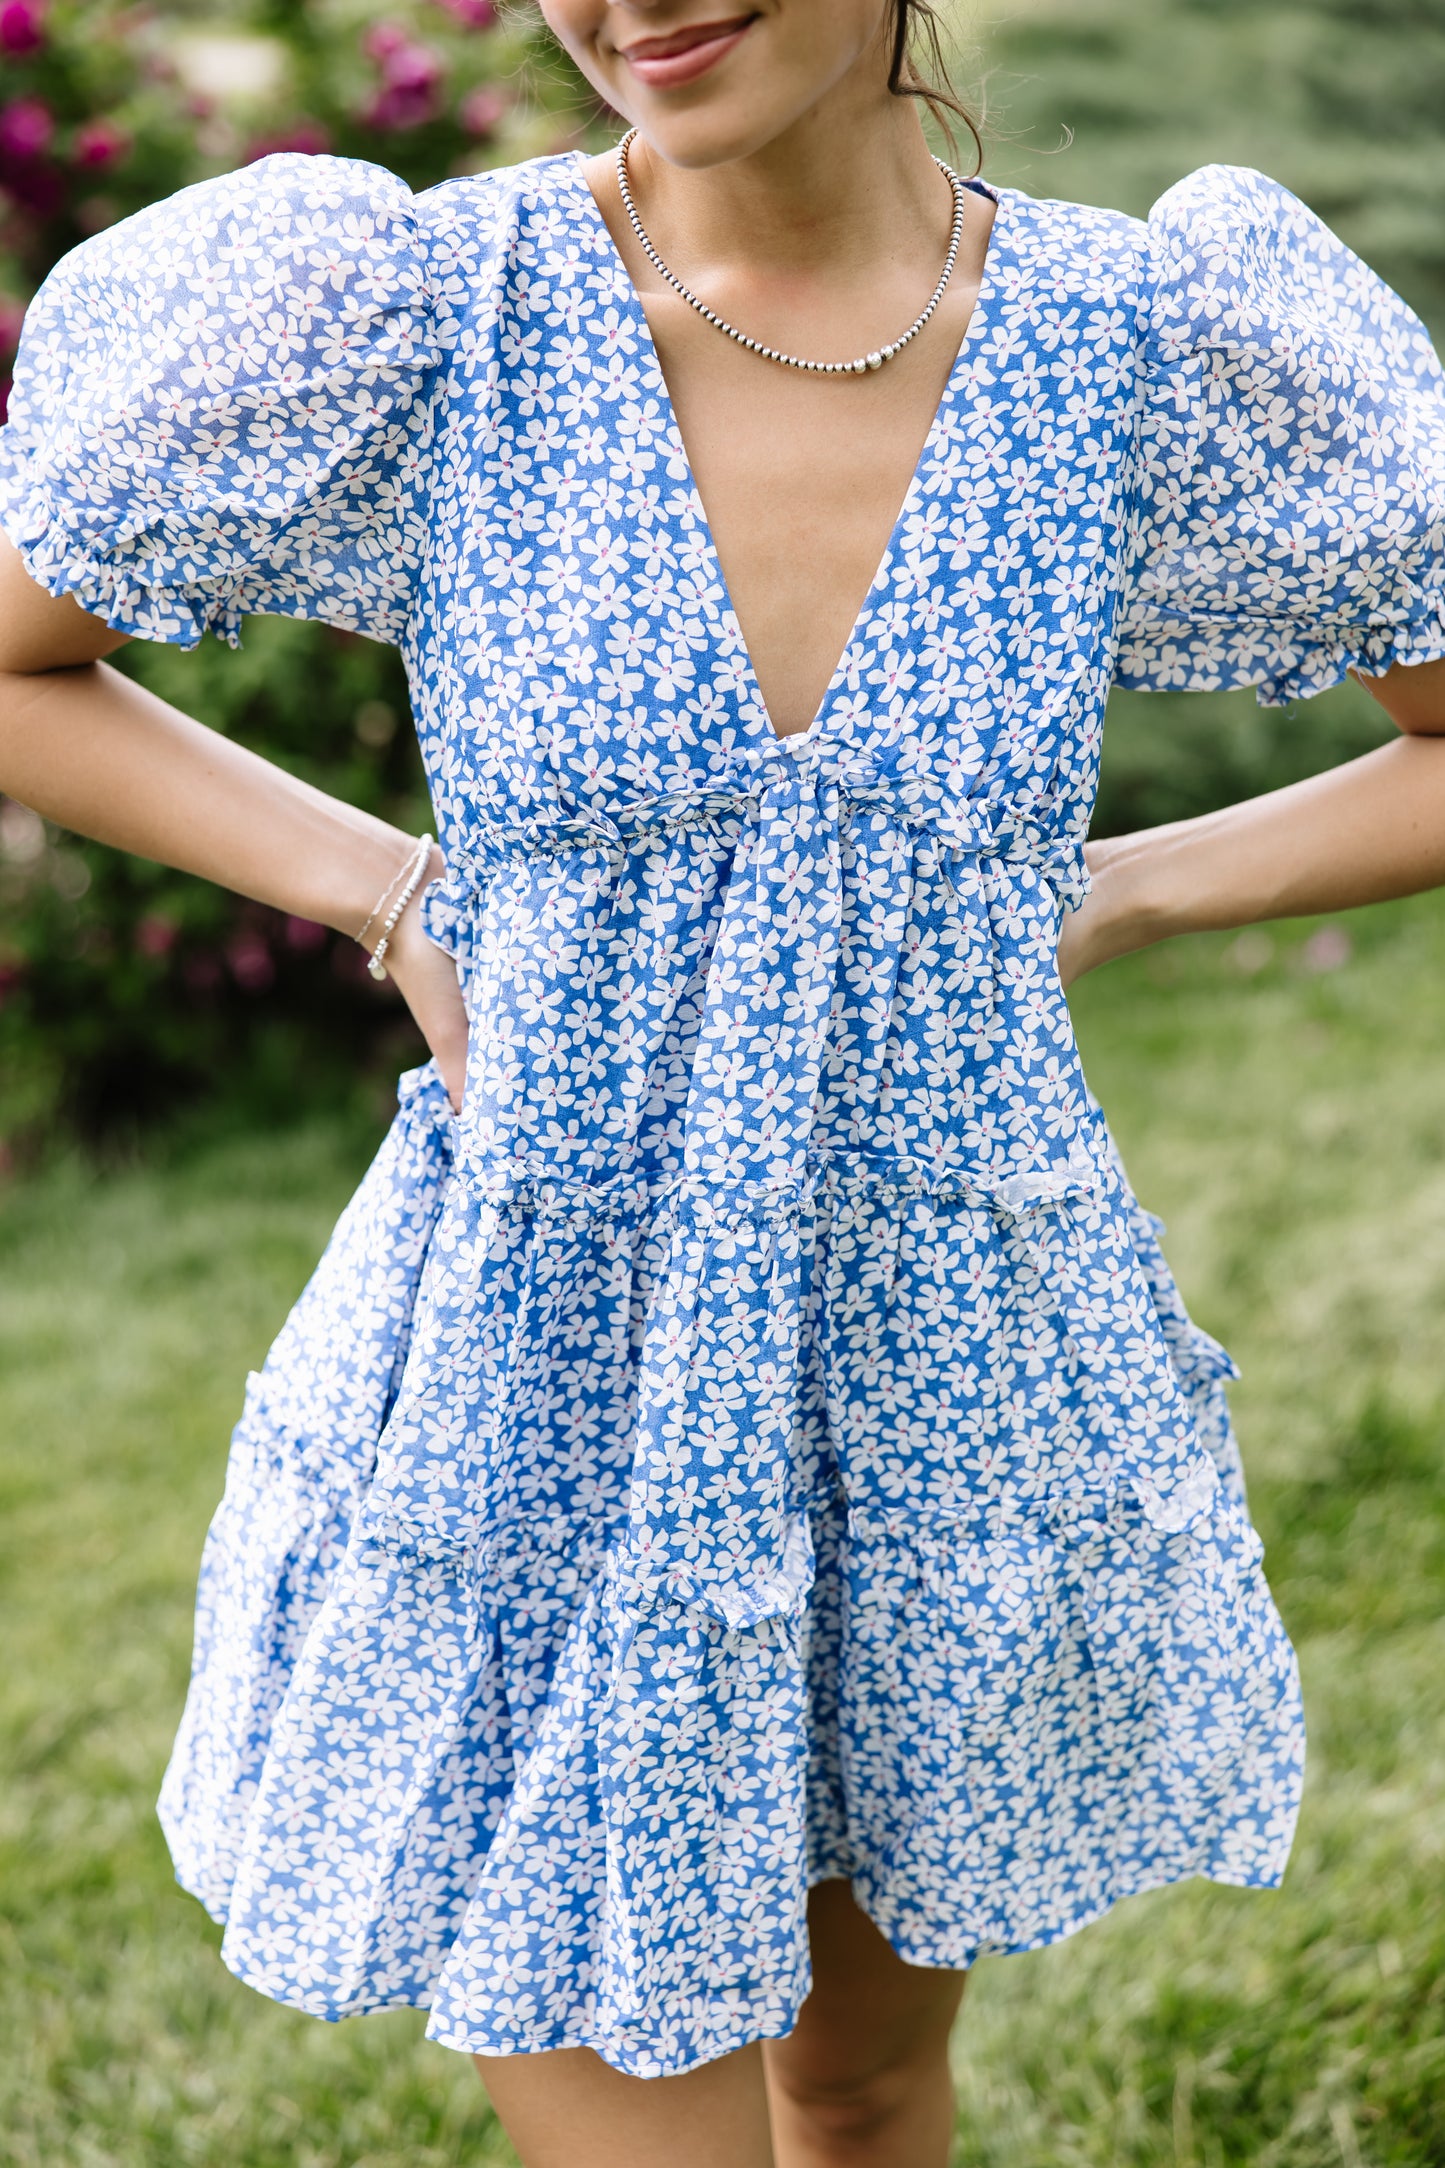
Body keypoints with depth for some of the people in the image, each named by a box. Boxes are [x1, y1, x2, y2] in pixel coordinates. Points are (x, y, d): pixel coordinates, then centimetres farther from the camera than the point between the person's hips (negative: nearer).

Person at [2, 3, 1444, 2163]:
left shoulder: (1156, 342, -9)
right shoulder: (411, 307, -13)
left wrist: (1106, 898, -6)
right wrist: (389, 895, -7)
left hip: (966, 1391, 2)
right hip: (544, 1396, -2)